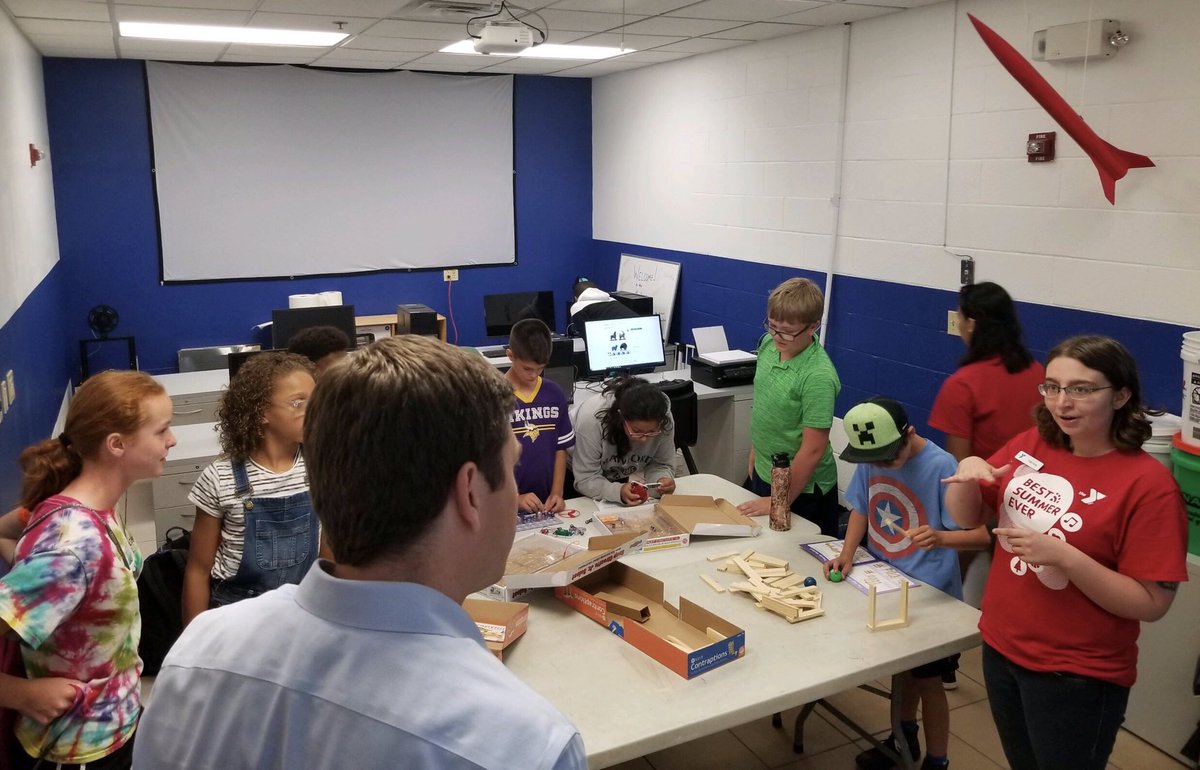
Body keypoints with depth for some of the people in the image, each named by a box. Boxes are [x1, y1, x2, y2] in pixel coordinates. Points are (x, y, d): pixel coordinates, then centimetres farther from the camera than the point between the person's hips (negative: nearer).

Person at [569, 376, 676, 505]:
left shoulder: (664, 421, -27)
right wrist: (618, 492, -49)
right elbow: (586, 480, -31)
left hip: (618, 477, 4)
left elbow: (661, 465, -15)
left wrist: (663, 481, -37)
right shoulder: (591, 419, -38)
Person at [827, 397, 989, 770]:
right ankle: (904, 739, 45)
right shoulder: (870, 459, -9)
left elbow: (982, 535, -24)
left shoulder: (941, 466, -26)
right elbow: (862, 508, 6)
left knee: (926, 679, 8)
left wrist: (939, 537, -44)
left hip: (930, 593, -5)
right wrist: (848, 551, -11)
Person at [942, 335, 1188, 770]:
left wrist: (1064, 556, -28)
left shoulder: (1148, 483, -18)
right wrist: (967, 471, -15)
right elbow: (967, 518, 5)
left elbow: (1151, 604, -17)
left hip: (1078, 677, -5)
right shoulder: (1029, 446, -3)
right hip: (1001, 649, 5)